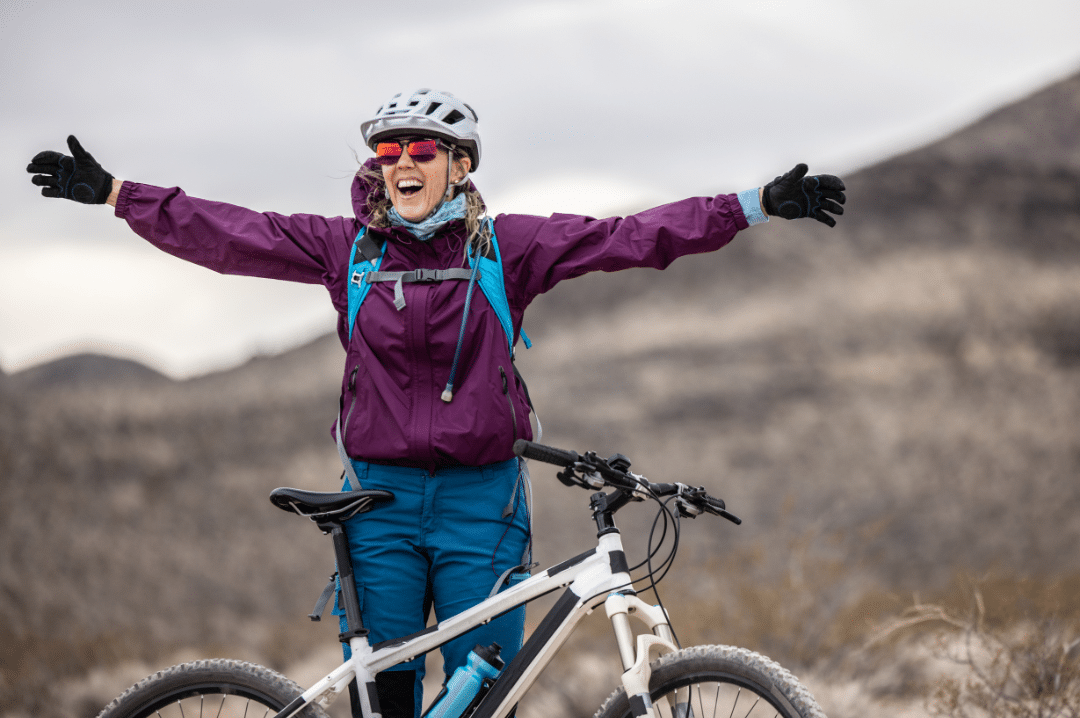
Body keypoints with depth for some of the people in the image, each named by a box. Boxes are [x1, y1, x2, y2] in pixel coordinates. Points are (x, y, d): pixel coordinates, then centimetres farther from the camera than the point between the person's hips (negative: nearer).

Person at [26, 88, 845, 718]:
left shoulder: (507, 246, 0)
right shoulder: (347, 247, 4)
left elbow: (630, 237, -5)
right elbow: (225, 233, 5)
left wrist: (759, 205, -12)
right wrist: (110, 191, 4)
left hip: (480, 498, -1)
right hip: (382, 497, 1)